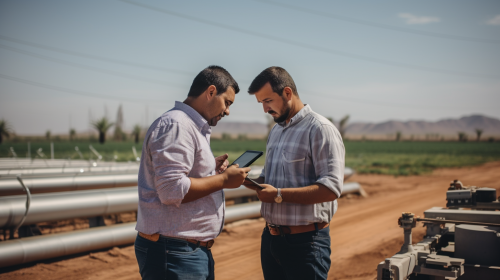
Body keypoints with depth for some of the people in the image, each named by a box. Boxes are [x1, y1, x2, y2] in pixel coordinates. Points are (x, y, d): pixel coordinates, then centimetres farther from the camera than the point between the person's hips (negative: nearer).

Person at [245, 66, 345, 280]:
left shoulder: (320, 129, -12)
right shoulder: (275, 131, 14)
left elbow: (331, 188, -21)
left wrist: (279, 195, -24)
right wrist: (252, 182, 0)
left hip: (305, 241, -7)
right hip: (270, 236, 8)